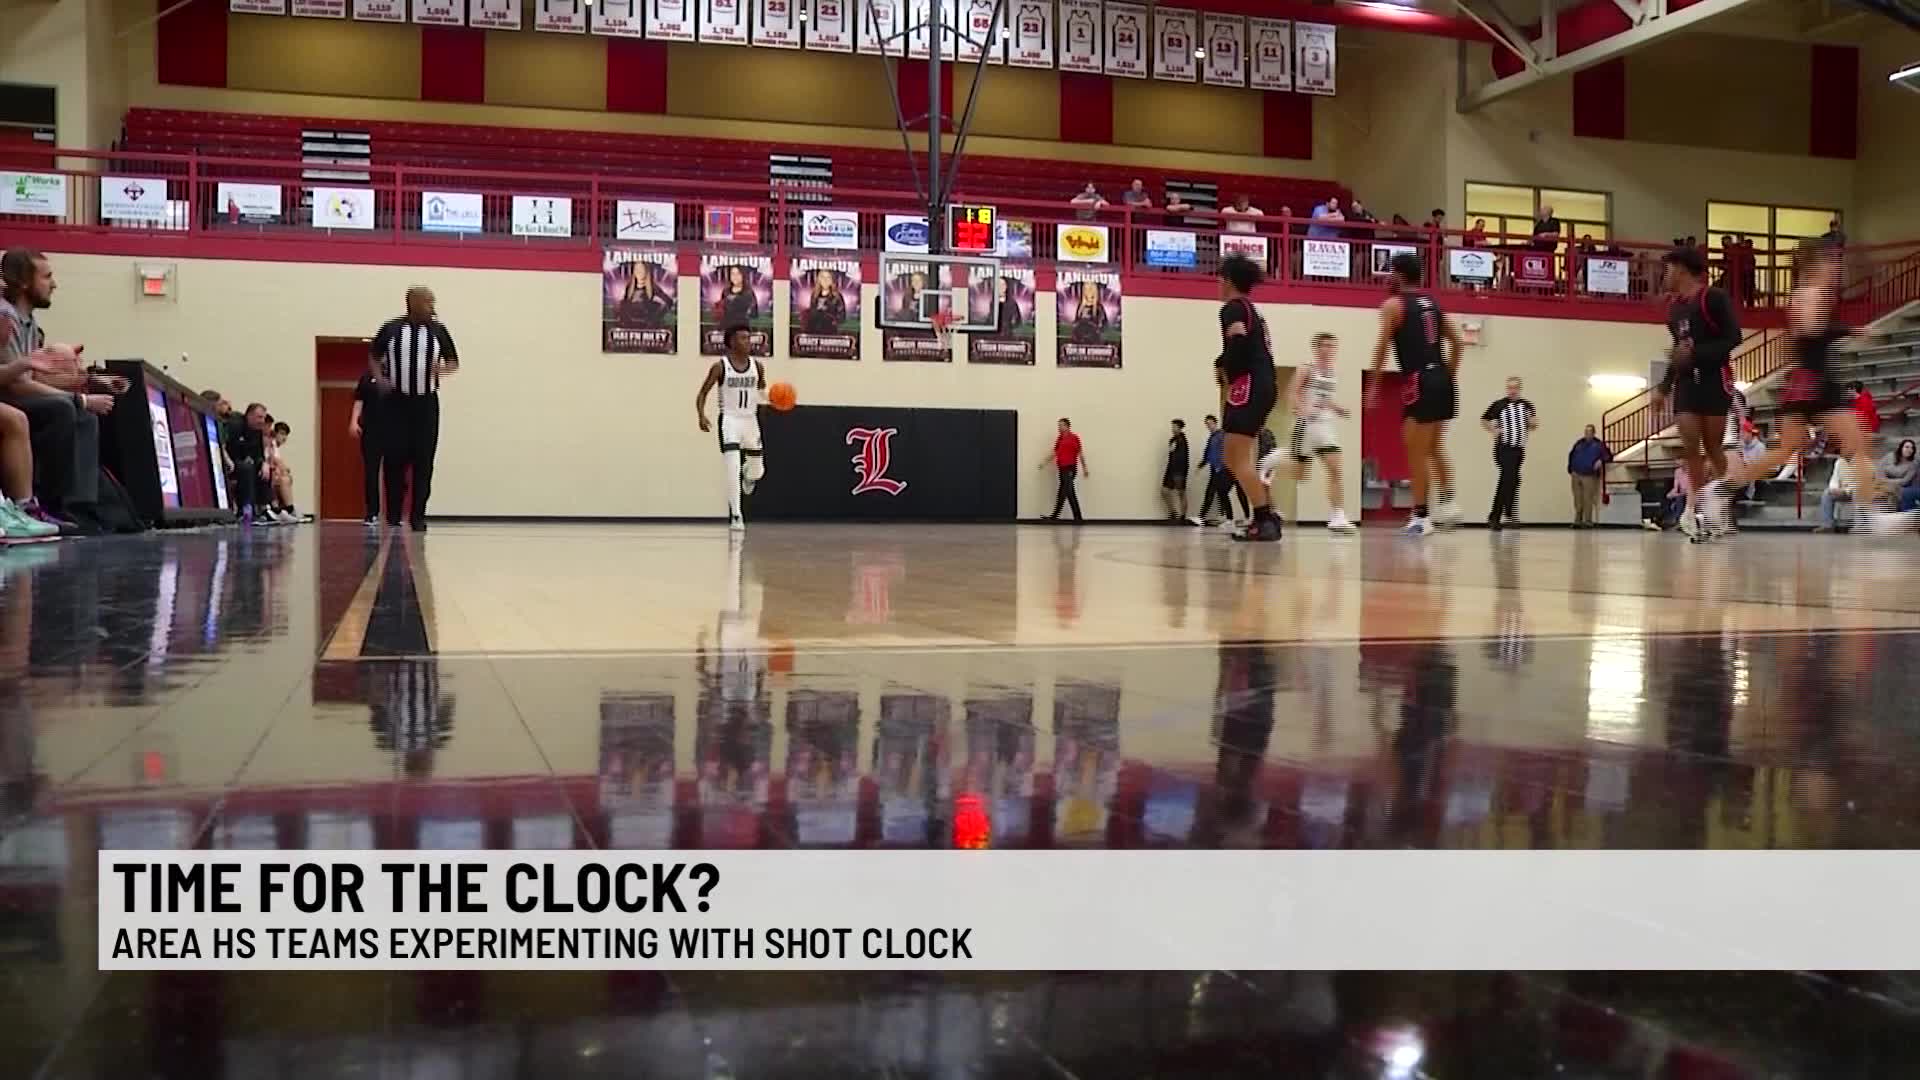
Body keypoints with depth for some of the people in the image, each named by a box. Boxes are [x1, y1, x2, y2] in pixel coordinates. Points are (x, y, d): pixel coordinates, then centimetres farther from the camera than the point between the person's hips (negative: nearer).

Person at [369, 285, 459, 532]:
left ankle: (418, 517, 7)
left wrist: (443, 369, -12)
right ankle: (393, 517, 9)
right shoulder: (391, 329, 0)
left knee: (423, 461, -1)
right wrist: (380, 379, -4)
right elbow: (373, 356, 13)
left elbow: (453, 361, 11)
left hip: (426, 403, 1)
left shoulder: (438, 330, 3)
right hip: (396, 402, -1)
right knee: (394, 459, -2)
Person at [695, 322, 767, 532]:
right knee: (733, 469, -18)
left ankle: (747, 475, 49)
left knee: (757, 471, 9)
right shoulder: (720, 367, -8)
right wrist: (701, 416, -19)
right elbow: (702, 393, -3)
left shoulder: (757, 366, 2)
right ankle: (735, 516, -12)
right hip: (730, 420, -4)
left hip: (750, 420, 4)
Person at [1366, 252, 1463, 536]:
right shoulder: (1432, 303, 18)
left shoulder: (1393, 304, -3)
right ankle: (1446, 503, 14)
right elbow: (1455, 342, 20)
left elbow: (1382, 347, -10)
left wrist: (1373, 385, -5)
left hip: (1420, 381, -7)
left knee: (1416, 451, -2)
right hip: (1442, 379, 7)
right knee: (1434, 447, 22)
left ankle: (1421, 516, -2)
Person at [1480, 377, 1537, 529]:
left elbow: (1533, 425, 21)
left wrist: (1533, 423, -2)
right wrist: (1493, 431, -8)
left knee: (1504, 483, 8)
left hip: (1519, 449, 5)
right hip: (1504, 449, -5)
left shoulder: (1527, 406, 11)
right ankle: (1510, 515, -18)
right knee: (1511, 480, -18)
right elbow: (1484, 420, 8)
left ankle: (1494, 518, 15)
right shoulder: (1499, 405, -1)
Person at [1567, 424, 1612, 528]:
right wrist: (1571, 470, 13)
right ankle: (1577, 521, 15)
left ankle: (1588, 522, 2)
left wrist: (1601, 461, -21)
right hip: (1576, 475, 4)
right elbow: (1571, 456, 19)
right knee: (1578, 500, 8)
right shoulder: (1579, 443, 10)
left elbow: (1608, 456, -3)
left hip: (1589, 476, -4)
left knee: (1588, 500, -4)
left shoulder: (1598, 444, -3)